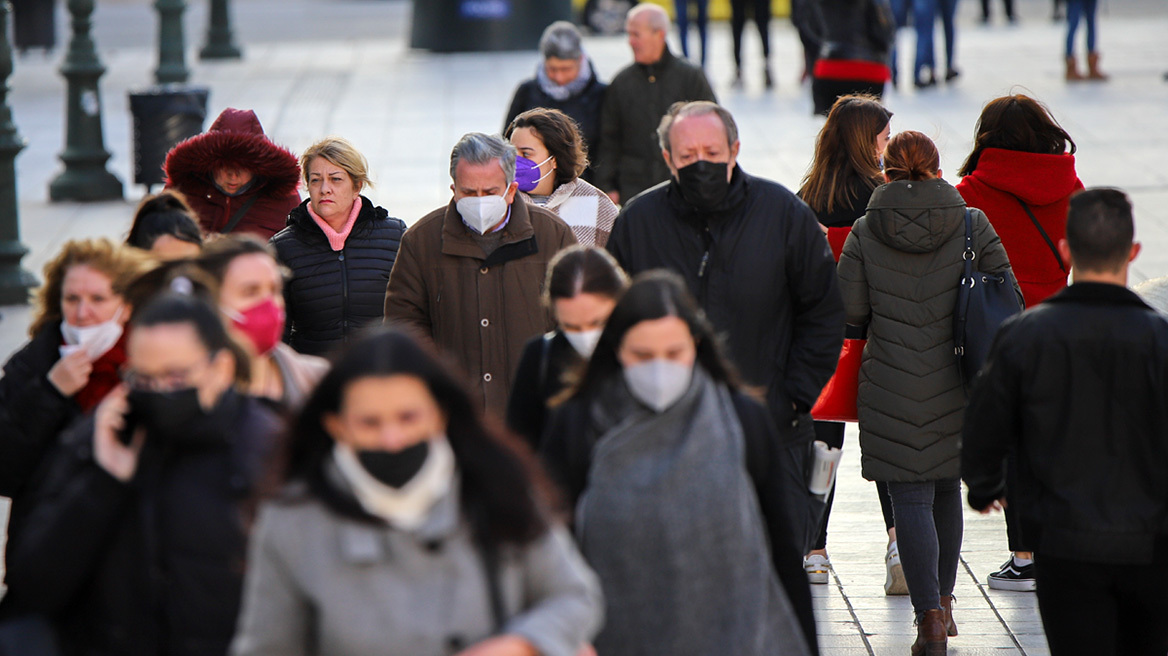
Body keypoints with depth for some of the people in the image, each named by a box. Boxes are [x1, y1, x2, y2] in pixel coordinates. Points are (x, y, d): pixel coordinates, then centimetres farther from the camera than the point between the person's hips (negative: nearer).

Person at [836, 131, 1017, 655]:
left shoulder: (865, 233, -5)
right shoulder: (971, 225, -3)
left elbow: (850, 310, -4)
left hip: (891, 389, -2)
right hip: (954, 386, 2)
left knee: (911, 499, 0)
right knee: (947, 491, 20)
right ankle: (943, 601, 31)